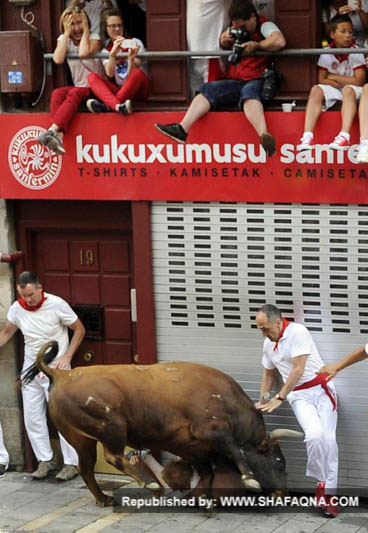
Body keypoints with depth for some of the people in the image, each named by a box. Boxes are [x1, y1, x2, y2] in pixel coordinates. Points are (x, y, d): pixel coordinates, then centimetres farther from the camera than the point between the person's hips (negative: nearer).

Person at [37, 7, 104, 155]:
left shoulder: (94, 37, -5)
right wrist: (67, 33, -13)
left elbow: (84, 53, -29)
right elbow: (58, 59, -15)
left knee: (74, 93, -34)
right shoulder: (64, 39, 6)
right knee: (57, 93, -28)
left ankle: (53, 130, -48)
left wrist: (86, 29, -17)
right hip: (78, 87, 4)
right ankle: (59, 137, -45)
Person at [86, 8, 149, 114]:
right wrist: (113, 54, -29)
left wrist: (131, 59, -31)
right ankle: (117, 106, -49)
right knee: (92, 76, -21)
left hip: (137, 90, -2)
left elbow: (133, 74, -10)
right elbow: (110, 74, -12)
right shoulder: (106, 50, 8)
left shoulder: (135, 43, 1)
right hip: (118, 89, 2)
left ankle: (106, 105, -37)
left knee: (138, 73, -33)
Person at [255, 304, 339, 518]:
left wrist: (279, 398, -19)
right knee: (314, 435, -23)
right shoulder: (268, 344, 8)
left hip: (321, 388, -3)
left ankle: (329, 491, 0)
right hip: (299, 396, 4)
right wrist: (262, 401, 20)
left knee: (328, 439, -11)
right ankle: (321, 482, -7)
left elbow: (298, 370, -20)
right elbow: (269, 374, 25)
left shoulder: (297, 332, -15)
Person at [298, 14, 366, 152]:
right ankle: (308, 137, -38)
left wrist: (334, 77, -9)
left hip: (353, 91, -3)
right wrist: (343, 82, -15)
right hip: (333, 91, 3)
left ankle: (344, 136, -48)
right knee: (316, 90, -25)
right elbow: (322, 80, -4)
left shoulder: (356, 52, -8)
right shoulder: (327, 53, -1)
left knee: (348, 90, -36)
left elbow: (359, 81, -13)